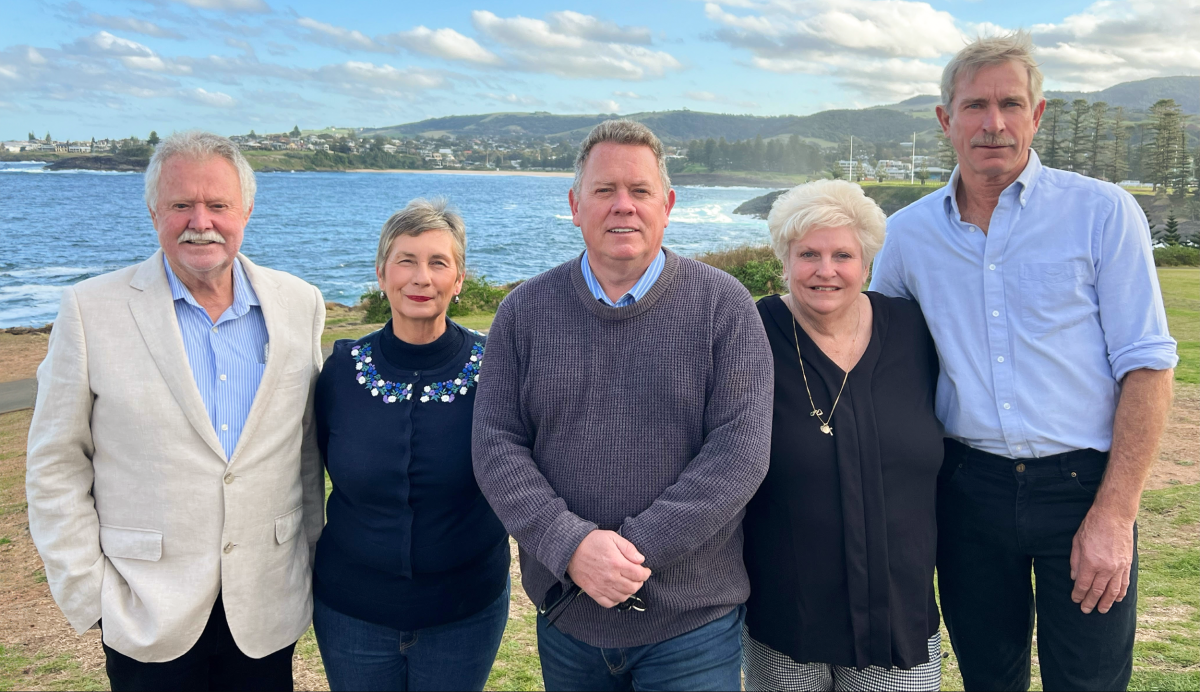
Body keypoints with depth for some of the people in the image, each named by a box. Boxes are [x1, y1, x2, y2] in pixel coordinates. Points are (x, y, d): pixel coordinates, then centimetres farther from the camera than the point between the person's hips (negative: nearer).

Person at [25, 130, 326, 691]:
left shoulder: (299, 303, 1)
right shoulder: (91, 309, -7)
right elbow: (55, 466, -3)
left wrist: (309, 558, 10)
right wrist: (87, 593, -5)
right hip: (147, 617, -2)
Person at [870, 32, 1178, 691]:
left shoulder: (1102, 212, -6)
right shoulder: (908, 233, 2)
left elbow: (1146, 367, -7)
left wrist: (1114, 514, -13)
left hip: (1082, 487, -2)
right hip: (967, 488, 3)